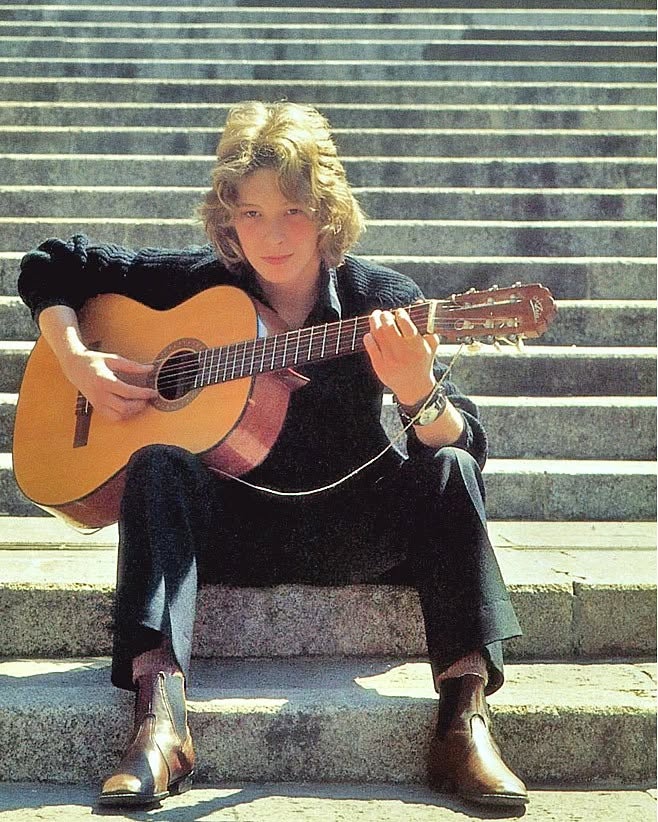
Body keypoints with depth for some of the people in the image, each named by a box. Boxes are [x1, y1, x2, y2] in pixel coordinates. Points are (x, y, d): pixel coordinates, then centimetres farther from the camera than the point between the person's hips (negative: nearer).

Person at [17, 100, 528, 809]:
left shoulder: (382, 300, -7)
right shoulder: (198, 281, -3)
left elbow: (467, 445, -15)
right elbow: (48, 266, 7)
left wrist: (418, 394, -38)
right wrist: (76, 360, -10)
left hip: (354, 525, 0)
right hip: (231, 520, 1)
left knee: (447, 472, -27)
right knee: (159, 464, -29)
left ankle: (463, 720, -30)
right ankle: (158, 718, -38)